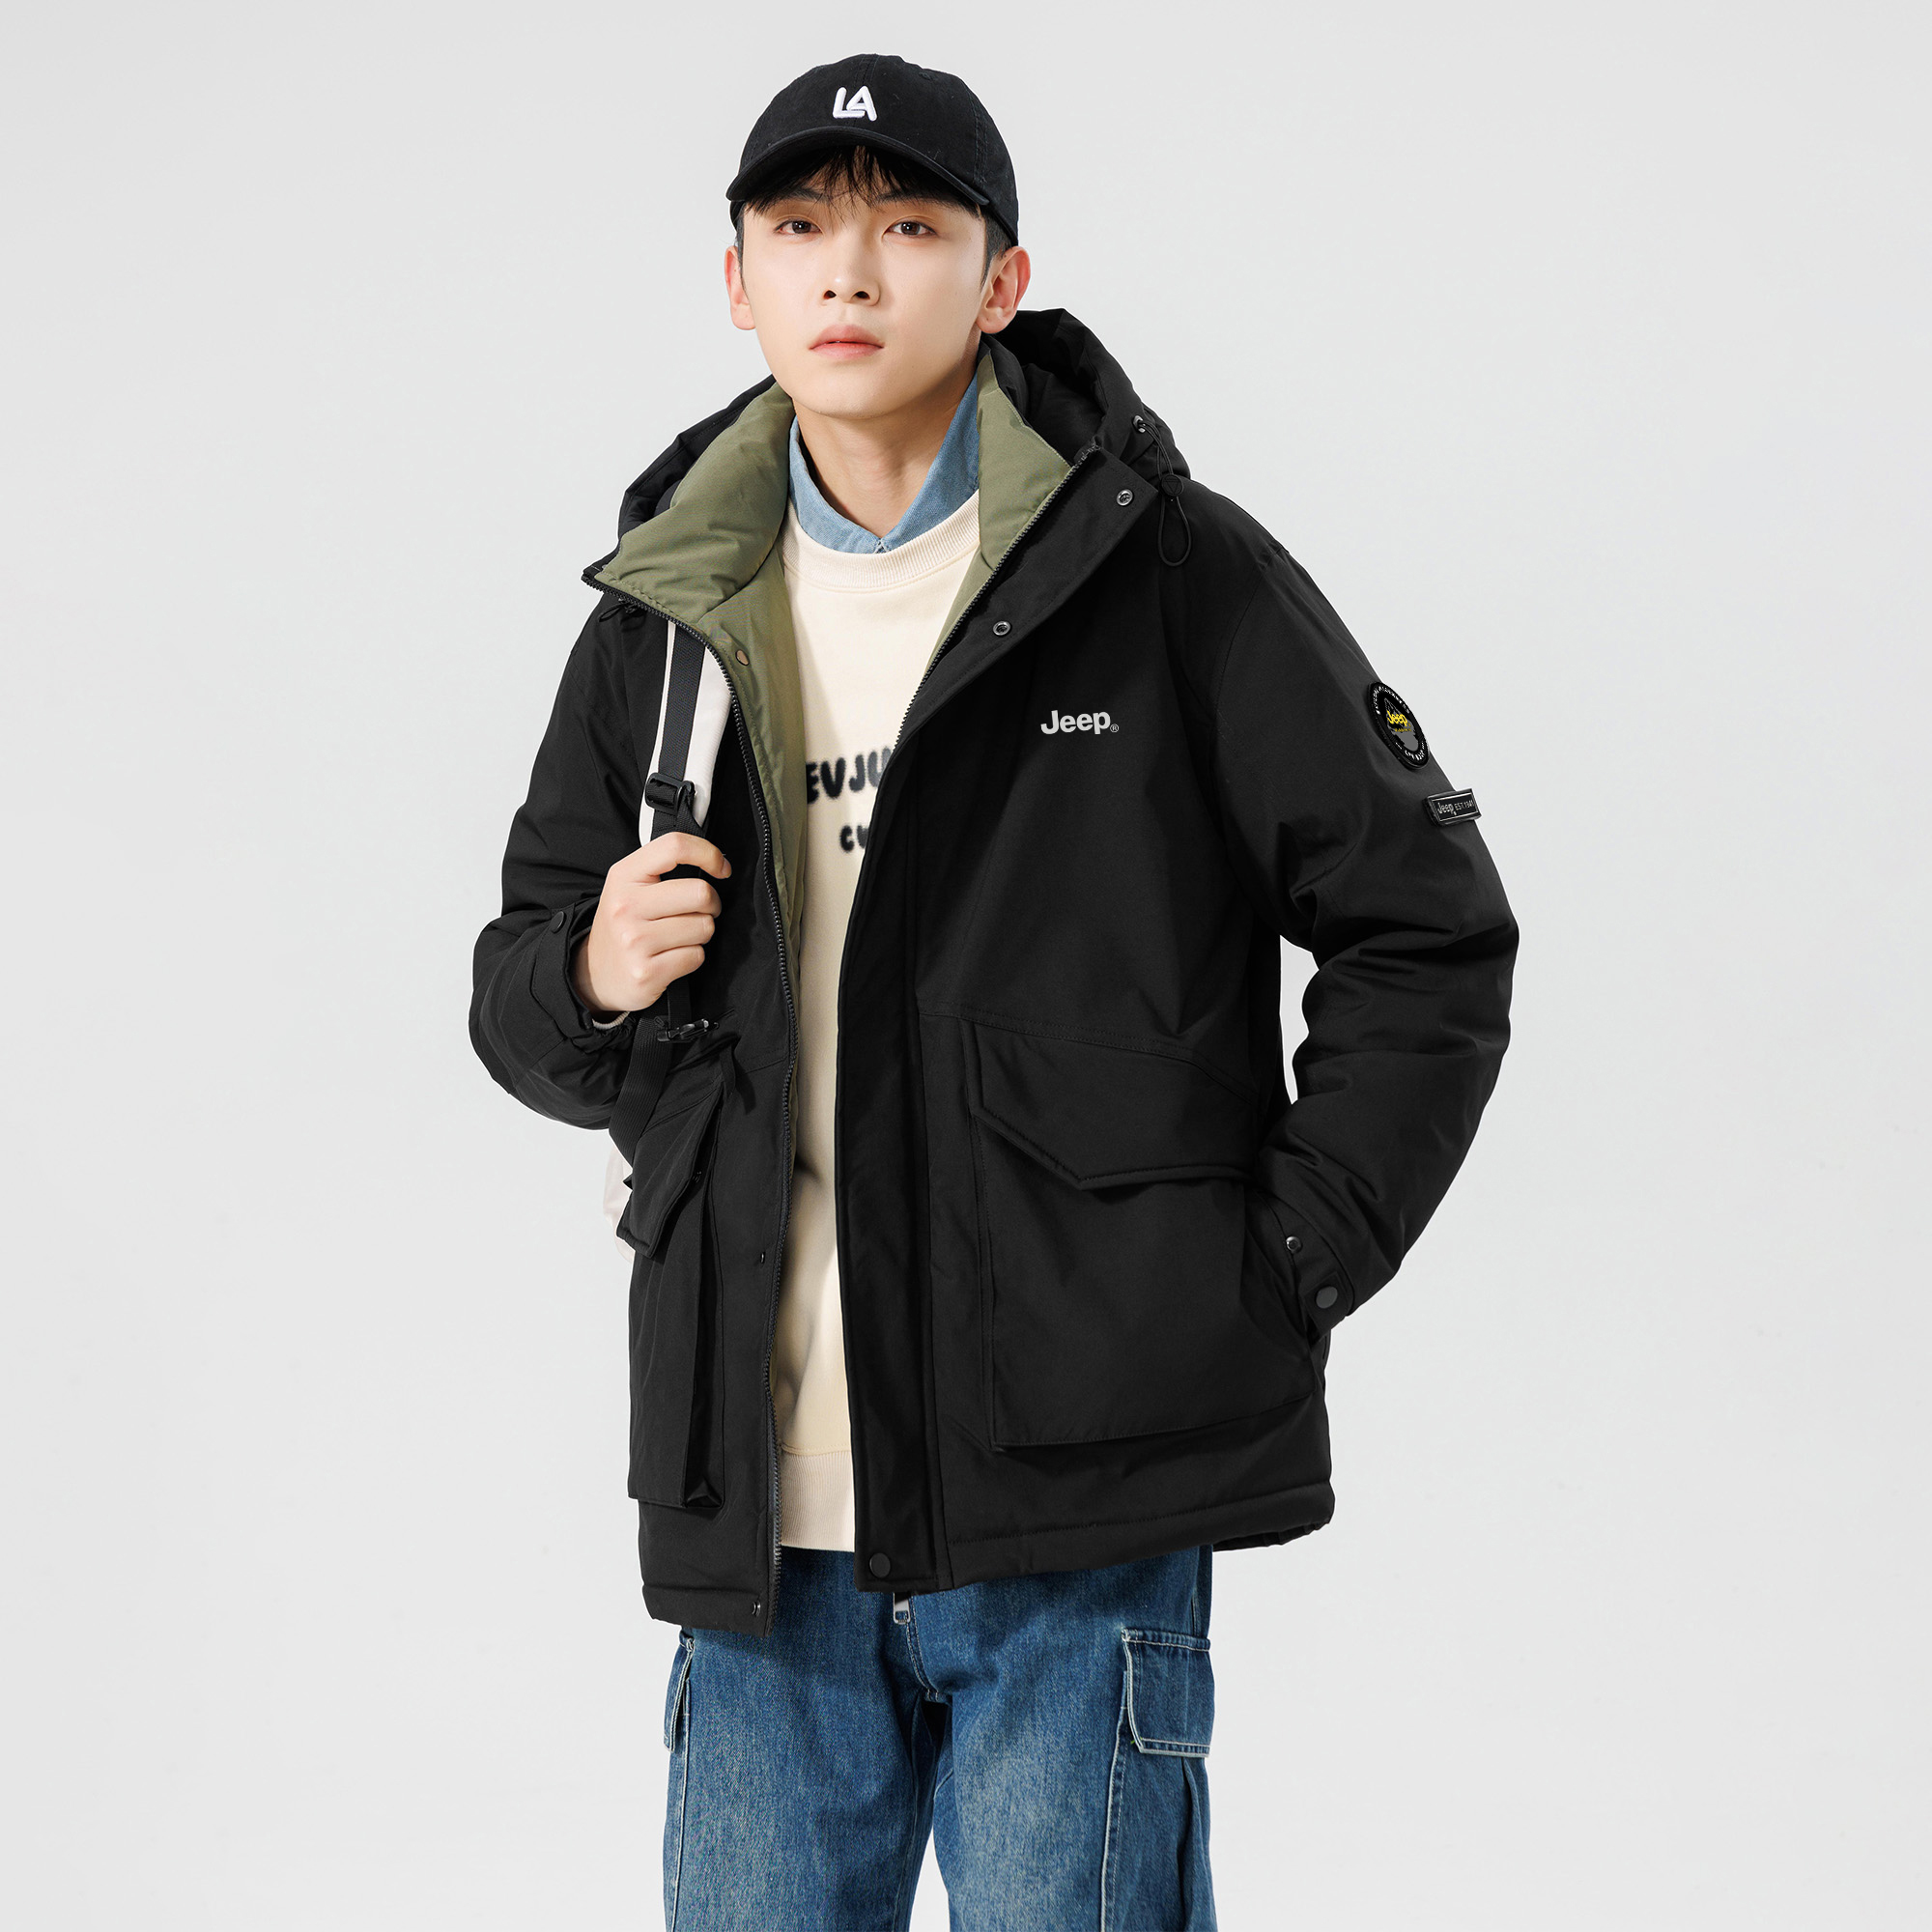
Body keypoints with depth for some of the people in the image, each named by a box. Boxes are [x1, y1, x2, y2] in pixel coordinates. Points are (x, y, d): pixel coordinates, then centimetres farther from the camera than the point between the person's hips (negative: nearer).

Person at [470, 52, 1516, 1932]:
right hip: (761, 1514, 4)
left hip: (1075, 1502, -4)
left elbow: (1427, 931, 2)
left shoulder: (1173, 579, -3)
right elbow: (530, 1013, 18)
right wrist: (590, 979, -6)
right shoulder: (664, 619, 9)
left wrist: (1280, 1268, -5)